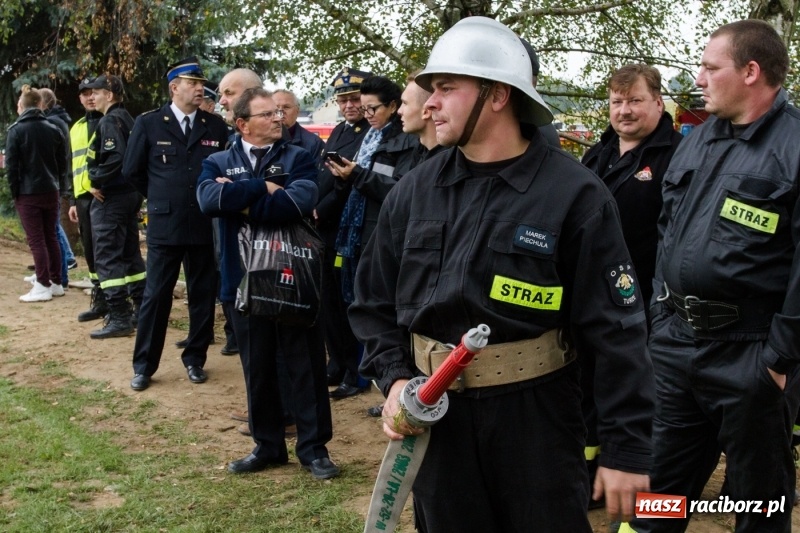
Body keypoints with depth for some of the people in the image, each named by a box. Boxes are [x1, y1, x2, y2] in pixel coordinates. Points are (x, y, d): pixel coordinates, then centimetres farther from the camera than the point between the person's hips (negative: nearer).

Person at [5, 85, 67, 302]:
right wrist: (58, 185, 13)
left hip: (28, 193, -5)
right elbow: (63, 162, 8)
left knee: (36, 240, -4)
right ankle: (56, 283, 16)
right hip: (50, 192, 5)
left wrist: (14, 191, 0)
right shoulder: (53, 129, 6)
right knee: (50, 237, 12)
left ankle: (43, 286, -5)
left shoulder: (16, 130, -9)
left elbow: (11, 165, -9)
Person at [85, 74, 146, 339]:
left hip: (110, 198, -10)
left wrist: (96, 182, -16)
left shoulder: (110, 121, -14)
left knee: (107, 257, -6)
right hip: (131, 194, 10)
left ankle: (119, 318, -7)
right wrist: (136, 188, 12)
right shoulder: (127, 119, 14)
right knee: (130, 253, 16)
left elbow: (115, 157, -27)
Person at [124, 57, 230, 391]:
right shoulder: (149, 124, 0)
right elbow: (132, 171, 8)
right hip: (164, 225, -2)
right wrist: (161, 197, 12)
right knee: (155, 297, 3)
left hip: (205, 226, 2)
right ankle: (144, 366, 13)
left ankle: (195, 359, 23)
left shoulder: (216, 126, 4)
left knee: (203, 296, 8)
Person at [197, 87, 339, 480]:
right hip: (245, 282, 2)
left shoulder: (298, 159, 1)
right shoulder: (218, 163, 6)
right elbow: (209, 199, -16)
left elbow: (300, 201, -19)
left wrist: (243, 202, -12)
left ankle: (313, 447, 18)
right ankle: (267, 445, 27)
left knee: (307, 365, 5)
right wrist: (264, 188, -16)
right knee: (257, 369, 12)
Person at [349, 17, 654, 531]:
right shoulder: (413, 192, 2)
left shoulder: (575, 194, -11)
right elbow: (374, 303, 11)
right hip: (435, 415, 4)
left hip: (537, 416, -4)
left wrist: (628, 447, -13)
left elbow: (617, 328, -12)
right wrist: (394, 378, -6)